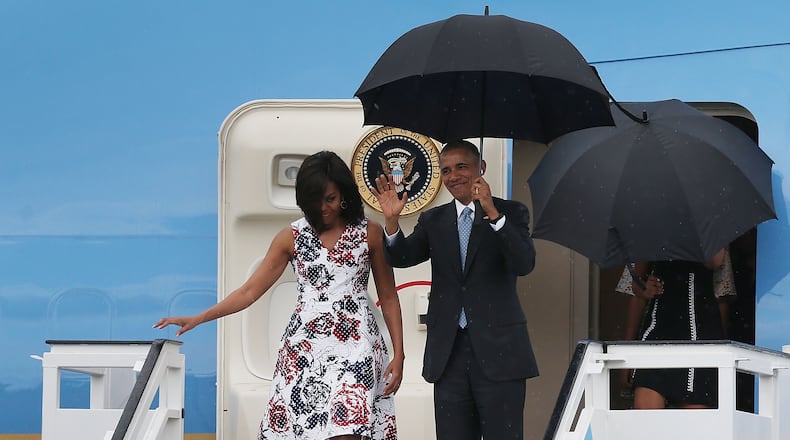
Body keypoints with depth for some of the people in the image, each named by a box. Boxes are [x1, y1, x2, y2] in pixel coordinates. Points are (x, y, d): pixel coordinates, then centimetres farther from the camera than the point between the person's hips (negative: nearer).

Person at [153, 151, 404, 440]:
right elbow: (250, 291, 6)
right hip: (304, 348, 2)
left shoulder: (370, 233, 4)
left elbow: (388, 297, 8)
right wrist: (196, 319, -4)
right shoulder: (292, 237, 7)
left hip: (355, 345, -2)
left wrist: (398, 354, 0)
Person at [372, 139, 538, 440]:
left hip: (498, 351, -3)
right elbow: (402, 258, 0)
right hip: (449, 353, 3)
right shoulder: (433, 220, 15)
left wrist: (493, 213, -24)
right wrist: (391, 220, -18)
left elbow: (524, 264, -13)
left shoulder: (511, 213, 4)